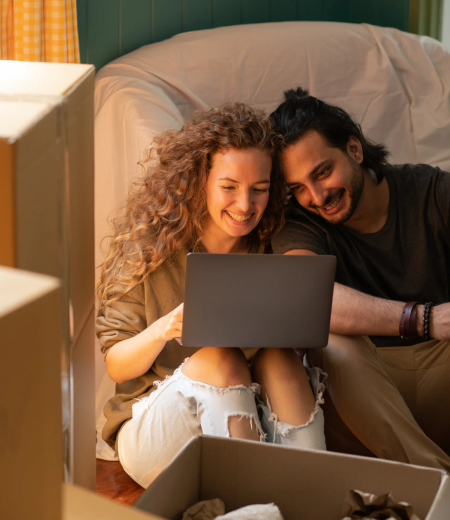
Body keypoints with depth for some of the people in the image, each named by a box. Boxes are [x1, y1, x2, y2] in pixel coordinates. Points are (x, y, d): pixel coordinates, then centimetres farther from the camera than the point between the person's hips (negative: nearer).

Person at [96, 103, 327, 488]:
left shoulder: (276, 250, 1)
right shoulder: (153, 247, -6)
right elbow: (115, 366, -5)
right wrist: (163, 330, -25)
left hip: (250, 420, 2)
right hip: (149, 428, -2)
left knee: (278, 356, -24)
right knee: (221, 358, -29)